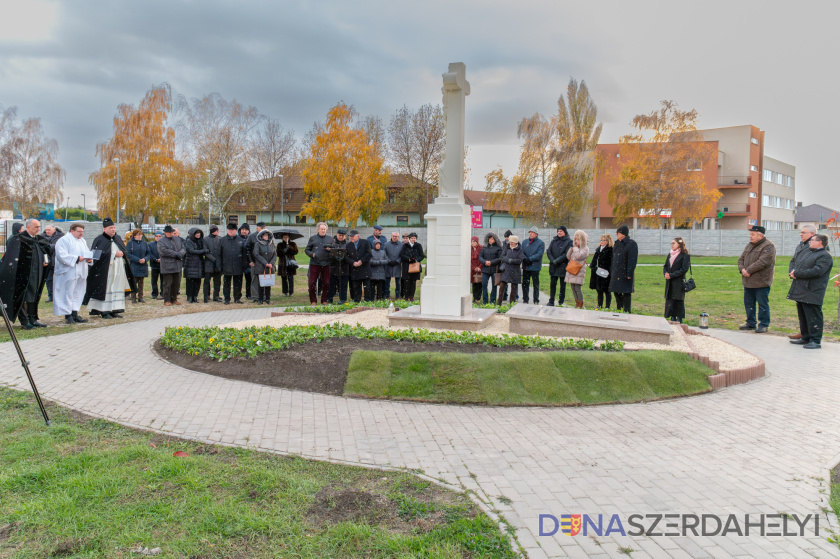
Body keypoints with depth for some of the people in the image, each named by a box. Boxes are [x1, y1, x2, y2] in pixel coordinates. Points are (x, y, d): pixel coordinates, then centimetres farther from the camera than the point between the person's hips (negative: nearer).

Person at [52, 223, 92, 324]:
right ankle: (68, 315, -1)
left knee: (78, 293, 8)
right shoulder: (64, 240, -7)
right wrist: (77, 258, -21)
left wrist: (89, 259, -2)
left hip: (81, 273, 8)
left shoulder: (82, 241, 19)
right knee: (68, 294, -5)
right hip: (68, 273, -8)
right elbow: (61, 255, -17)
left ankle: (75, 314, 12)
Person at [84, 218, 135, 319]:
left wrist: (121, 253, -4)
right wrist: (114, 254, -14)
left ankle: (114, 310, 10)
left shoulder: (117, 238, 15)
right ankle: (104, 311, -2)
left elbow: (125, 251, 20)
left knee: (117, 289, 5)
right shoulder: (100, 240, -4)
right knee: (106, 289, -7)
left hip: (118, 270, 6)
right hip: (106, 270, -6)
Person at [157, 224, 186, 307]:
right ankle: (167, 300, 6)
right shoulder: (161, 242, -3)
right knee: (167, 284, -2)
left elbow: (184, 248, 10)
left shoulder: (178, 239, 15)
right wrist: (176, 254, -17)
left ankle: (174, 299, 21)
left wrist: (180, 253, -13)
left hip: (178, 266, 6)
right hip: (167, 267, -6)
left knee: (176, 284, 10)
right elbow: (163, 251, -17)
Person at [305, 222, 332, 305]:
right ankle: (313, 301, 10)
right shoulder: (312, 238, 9)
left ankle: (324, 300, 16)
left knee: (326, 283, 3)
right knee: (312, 283, -2)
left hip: (326, 264, 2)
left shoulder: (330, 239, 14)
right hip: (315, 263, -2)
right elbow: (307, 250, 9)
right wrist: (312, 254, -10)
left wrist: (330, 249, -4)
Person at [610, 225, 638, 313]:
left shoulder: (631, 244, -9)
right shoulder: (617, 243, 15)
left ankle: (627, 312, 3)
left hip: (625, 274, -8)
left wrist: (629, 273, -20)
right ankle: (618, 310, 23)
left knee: (626, 294, -3)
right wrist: (611, 271, 15)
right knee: (616, 292, 13)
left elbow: (633, 260, -14)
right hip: (616, 273, 8)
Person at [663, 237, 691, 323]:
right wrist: (666, 273, -6)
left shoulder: (685, 256, -7)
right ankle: (672, 319, 15)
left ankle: (679, 320, 8)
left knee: (679, 301, 1)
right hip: (669, 284, 6)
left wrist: (671, 275, -18)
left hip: (679, 283, -6)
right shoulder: (670, 255, 14)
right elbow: (665, 267, 15)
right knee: (670, 301, 6)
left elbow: (684, 269, -13)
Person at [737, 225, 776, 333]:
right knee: (748, 303, 14)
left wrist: (748, 270, -17)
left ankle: (763, 325, 8)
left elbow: (762, 262, -22)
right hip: (748, 281, 8)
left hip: (761, 282, -8)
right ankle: (751, 323, 26)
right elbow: (741, 259, 15)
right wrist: (742, 269, -5)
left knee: (763, 304, 0)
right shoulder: (749, 245, 15)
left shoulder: (768, 246, -12)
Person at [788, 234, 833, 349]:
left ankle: (815, 341, 1)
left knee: (813, 317, -5)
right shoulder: (808, 253, 20)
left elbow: (816, 271, -21)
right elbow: (796, 264, 21)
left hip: (812, 293, -9)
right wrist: (793, 272, -3)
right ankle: (805, 338, 24)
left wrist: (797, 273, -15)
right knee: (802, 316, 15)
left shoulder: (825, 256, -10)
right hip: (801, 292, 9)